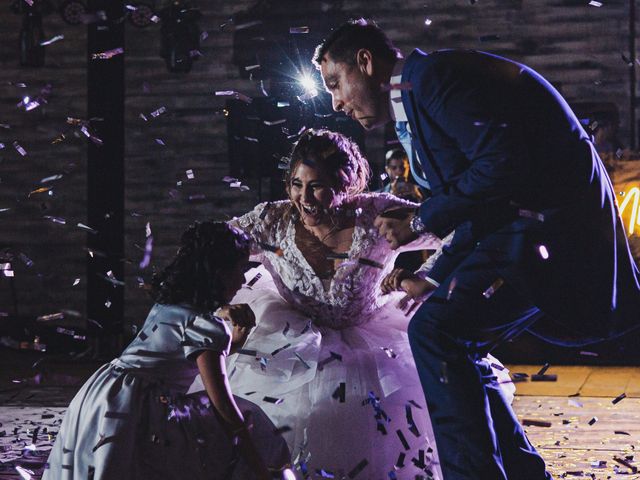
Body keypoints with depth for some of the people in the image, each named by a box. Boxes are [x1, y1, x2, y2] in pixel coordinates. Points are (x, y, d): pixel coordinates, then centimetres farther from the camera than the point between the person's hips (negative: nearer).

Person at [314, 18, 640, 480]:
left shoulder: (432, 75, -11)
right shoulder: (414, 105, 20)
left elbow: (504, 162, -22)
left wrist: (422, 220, -12)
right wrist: (434, 277, 15)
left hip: (550, 223, -11)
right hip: (520, 222, 11)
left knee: (436, 334, -18)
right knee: (449, 348, 13)